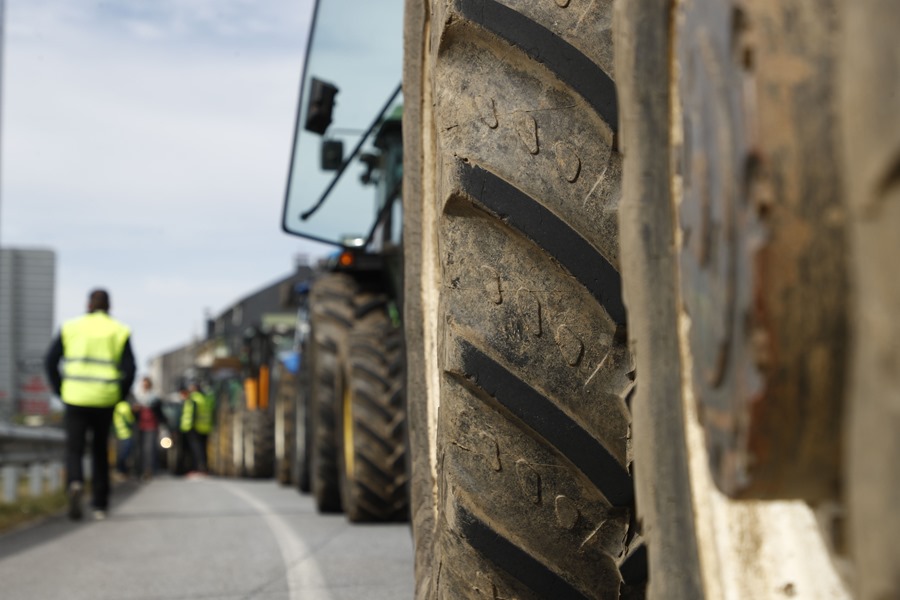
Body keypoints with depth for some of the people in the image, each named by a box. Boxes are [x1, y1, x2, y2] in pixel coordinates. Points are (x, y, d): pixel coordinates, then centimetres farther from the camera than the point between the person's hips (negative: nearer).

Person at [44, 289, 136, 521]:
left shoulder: (71, 328, 6)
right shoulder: (119, 331, 4)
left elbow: (50, 360, 1)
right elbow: (129, 368, -4)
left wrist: (59, 389, 9)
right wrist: (120, 396, 8)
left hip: (75, 398, -1)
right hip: (104, 401, 1)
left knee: (74, 449, 2)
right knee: (100, 451, 16)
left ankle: (75, 483, -30)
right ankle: (100, 505, 17)